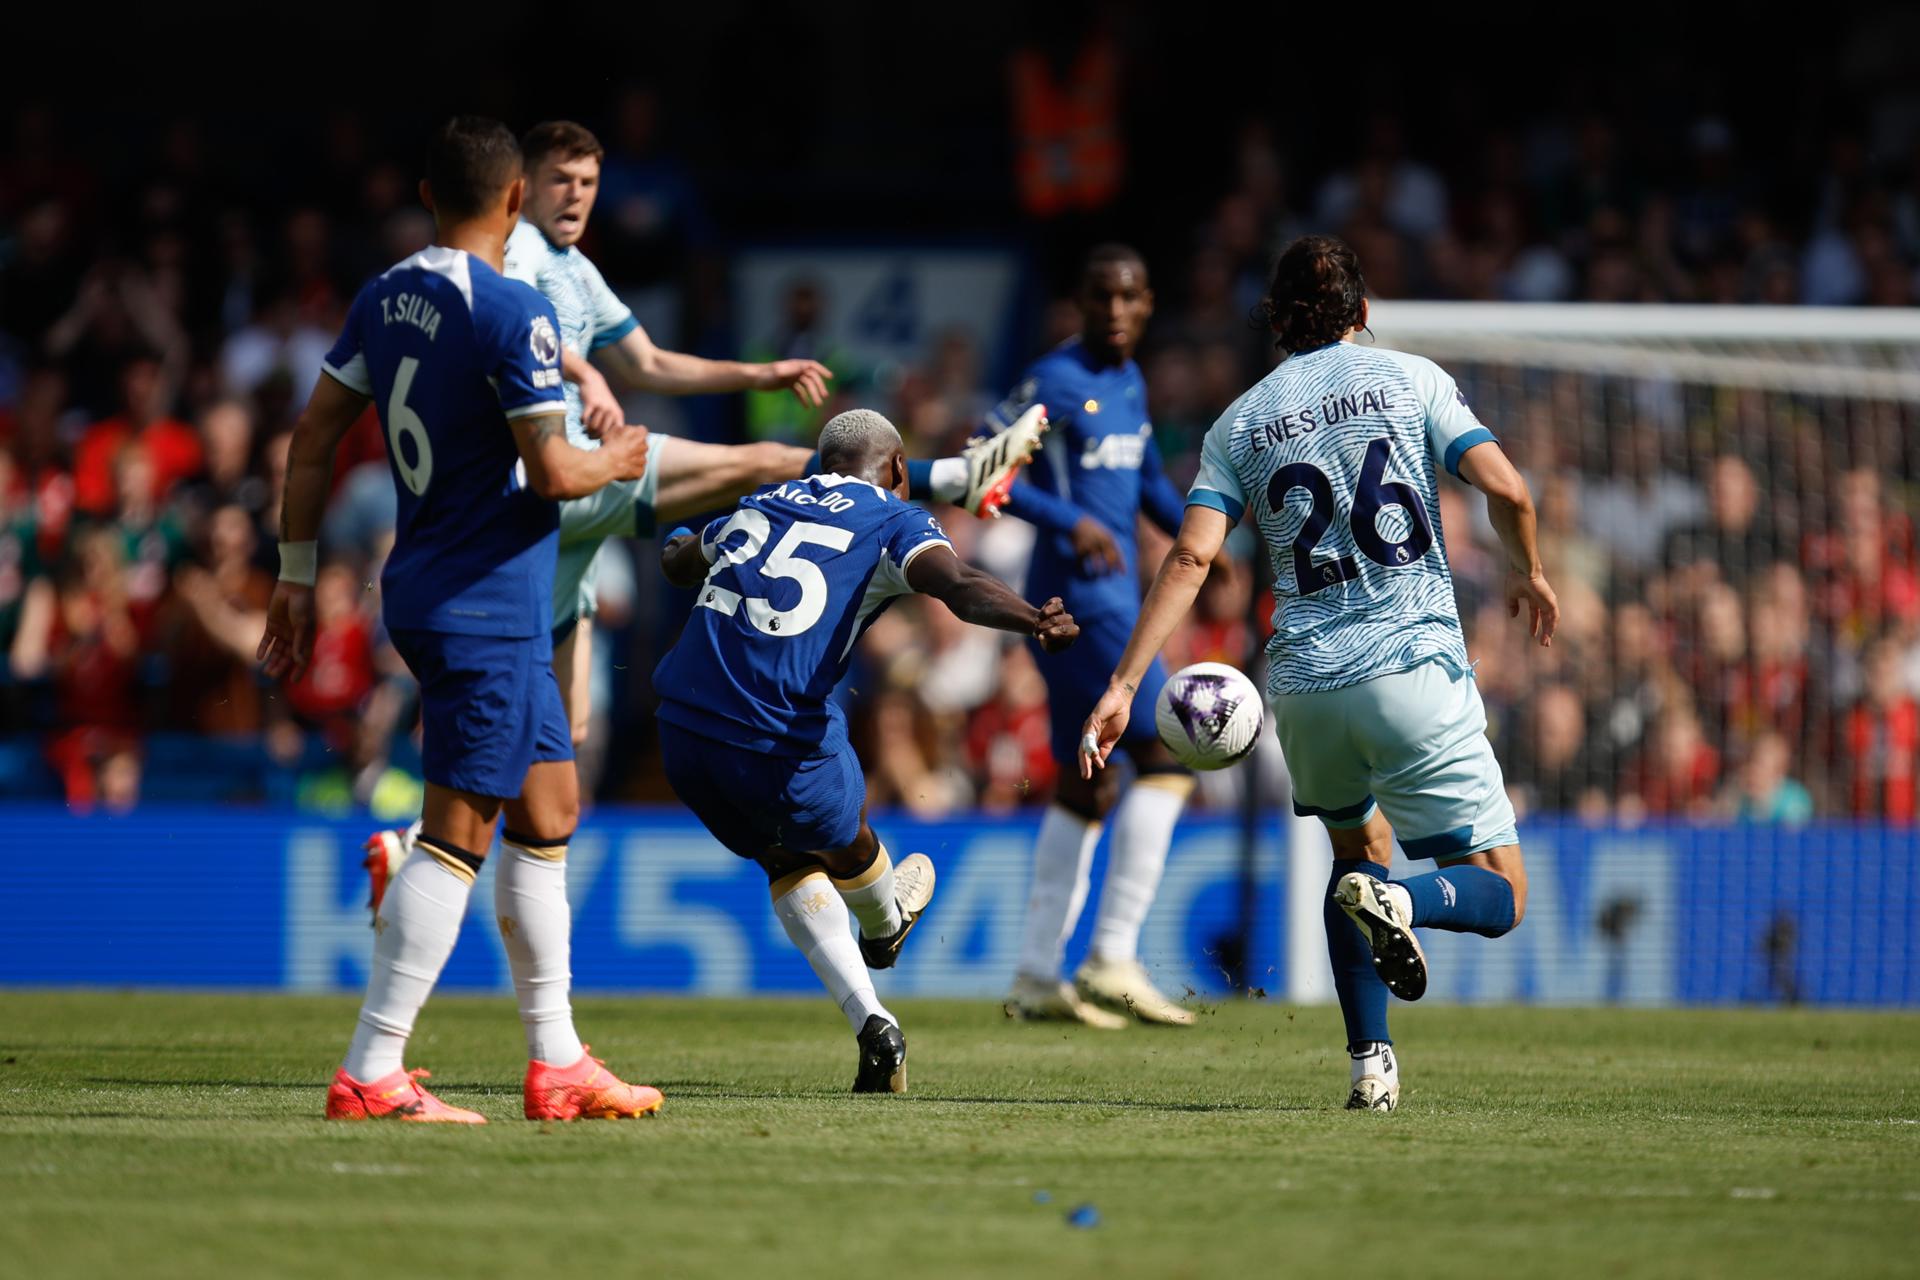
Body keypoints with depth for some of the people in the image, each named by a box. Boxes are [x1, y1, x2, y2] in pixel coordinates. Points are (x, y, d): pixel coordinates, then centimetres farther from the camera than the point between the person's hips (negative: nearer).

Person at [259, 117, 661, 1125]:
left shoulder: (387, 297, 8)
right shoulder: (513, 312, -17)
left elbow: (313, 436, 12)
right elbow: (550, 472, -19)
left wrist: (296, 573, 18)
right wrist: (611, 464, 2)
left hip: (426, 592, 9)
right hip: (485, 608, -9)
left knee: (549, 807, 16)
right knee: (460, 833, -8)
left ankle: (556, 1061, 20)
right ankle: (370, 1074, -11)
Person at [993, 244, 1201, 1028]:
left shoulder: (1129, 381, 15)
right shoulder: (1056, 381, -11)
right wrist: (1070, 520, -24)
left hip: (1112, 595, 10)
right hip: (1078, 595, -10)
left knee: (1086, 787, 12)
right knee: (1165, 756, -13)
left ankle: (1038, 977, 16)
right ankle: (1113, 957, -12)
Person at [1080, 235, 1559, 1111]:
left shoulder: (1241, 423, 9)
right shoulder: (1410, 380, 4)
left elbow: (1191, 554, -2)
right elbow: (1506, 490, -7)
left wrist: (1124, 686, -4)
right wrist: (1528, 575, 14)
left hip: (1304, 685, 3)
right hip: (1414, 666, -3)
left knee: (1356, 845, 29)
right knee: (1499, 894, 5)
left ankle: (1370, 1059, 16)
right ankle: (1398, 902, -29)